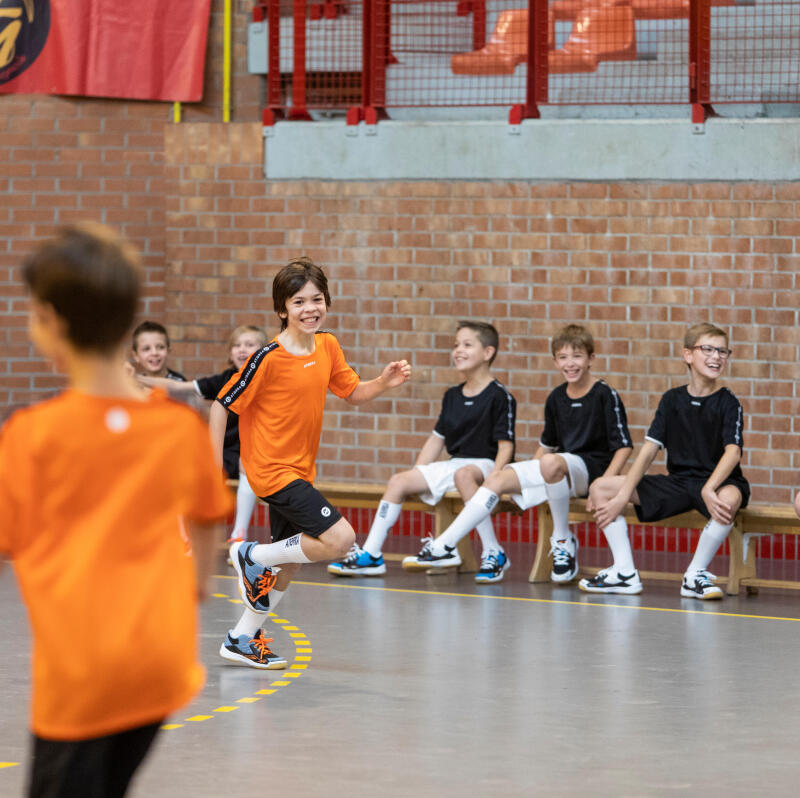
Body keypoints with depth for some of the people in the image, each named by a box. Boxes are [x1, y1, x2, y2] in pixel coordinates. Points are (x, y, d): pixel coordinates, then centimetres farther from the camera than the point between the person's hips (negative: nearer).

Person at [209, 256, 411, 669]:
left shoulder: (327, 346, 2)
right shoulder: (269, 359, -18)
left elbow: (353, 393, 14)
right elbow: (222, 405, -13)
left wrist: (385, 382, -7)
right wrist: (214, 467, -15)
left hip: (300, 471, 8)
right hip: (272, 469, -8)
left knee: (287, 566, 14)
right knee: (339, 538, -19)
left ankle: (242, 640, 27)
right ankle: (252, 556, -2)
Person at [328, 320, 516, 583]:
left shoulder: (500, 397, -8)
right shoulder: (452, 396, 14)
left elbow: (505, 445, -12)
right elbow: (437, 439, 20)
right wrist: (416, 475, 11)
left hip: (486, 464, -8)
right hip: (453, 463, 8)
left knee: (463, 475, -40)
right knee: (399, 481, -7)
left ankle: (493, 554, -36)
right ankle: (371, 555, -5)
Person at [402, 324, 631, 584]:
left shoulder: (606, 396, -6)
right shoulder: (556, 398, 13)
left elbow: (623, 446, -10)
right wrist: (528, 474, 14)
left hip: (591, 467, -7)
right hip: (561, 471, 7)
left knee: (551, 462, -39)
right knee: (498, 479, -8)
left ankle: (563, 541, -20)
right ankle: (444, 547, -10)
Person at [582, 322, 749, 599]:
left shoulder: (728, 403, -4)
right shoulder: (672, 400, 7)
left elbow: (733, 452, -18)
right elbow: (649, 449, 3)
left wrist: (708, 490, -35)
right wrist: (624, 495, -8)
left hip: (717, 481, -4)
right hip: (676, 481, 5)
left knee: (729, 499, -42)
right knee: (600, 488, -5)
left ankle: (695, 574, -22)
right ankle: (625, 573, -7)